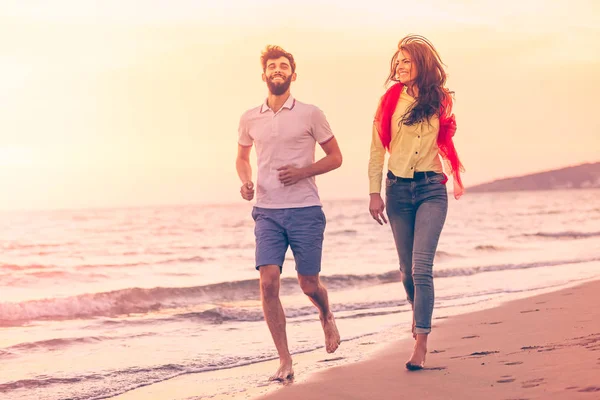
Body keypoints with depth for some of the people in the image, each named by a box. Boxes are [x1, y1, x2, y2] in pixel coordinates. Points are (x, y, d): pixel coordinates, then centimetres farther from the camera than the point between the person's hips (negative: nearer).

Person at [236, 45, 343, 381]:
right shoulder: (250, 119, 8)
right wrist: (246, 182, 2)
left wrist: (303, 171, -12)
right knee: (269, 282, -12)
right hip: (267, 211, 2)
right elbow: (242, 157, 24)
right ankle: (285, 362, -4)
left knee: (309, 284, 4)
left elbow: (335, 157, 5)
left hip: (305, 211, -2)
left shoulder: (310, 114, 0)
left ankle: (327, 316, 41)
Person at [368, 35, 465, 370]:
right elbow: (377, 149, 3)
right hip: (398, 189, 1)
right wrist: (375, 192, -2)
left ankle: (421, 343, -13)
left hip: (431, 188, -1)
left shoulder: (440, 100, 3)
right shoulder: (390, 100, 2)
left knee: (421, 266, -14)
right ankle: (419, 312, 40)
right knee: (407, 268, 10)